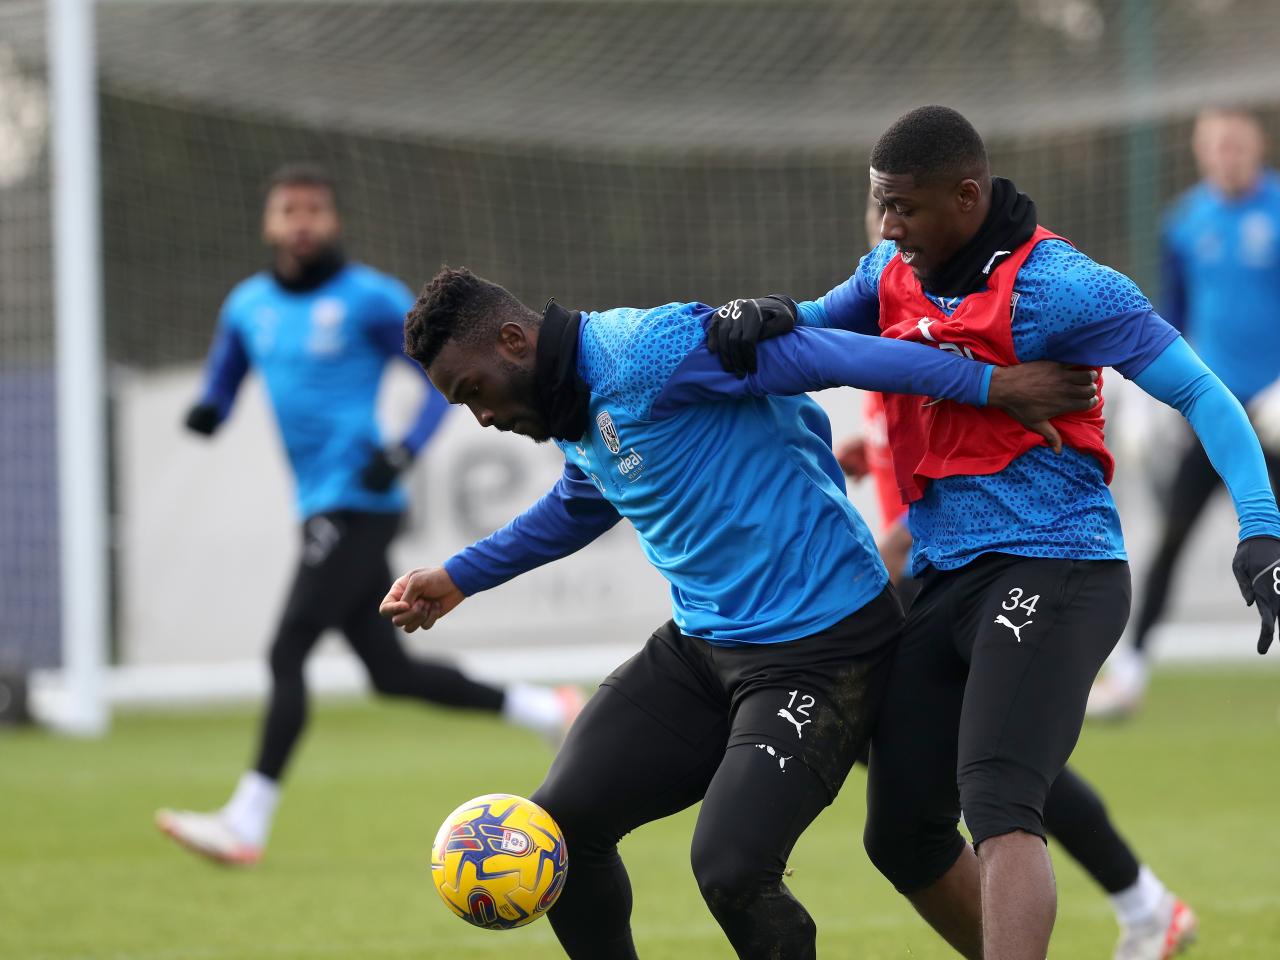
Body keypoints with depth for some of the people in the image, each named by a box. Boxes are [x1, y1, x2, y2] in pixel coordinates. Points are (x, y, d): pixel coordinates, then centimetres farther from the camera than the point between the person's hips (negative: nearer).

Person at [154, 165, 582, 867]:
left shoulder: (370, 299, -6)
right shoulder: (249, 306, 13)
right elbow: (221, 387, 22)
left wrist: (403, 454, -18)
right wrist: (205, 412, -3)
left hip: (358, 505, -8)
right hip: (320, 510, 8)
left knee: (287, 654, -14)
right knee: (391, 672, 10)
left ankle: (246, 825, -15)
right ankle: (548, 711, 22)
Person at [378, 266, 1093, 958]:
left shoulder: (646, 350, -18)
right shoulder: (578, 415, 12)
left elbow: (817, 352, -24)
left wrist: (990, 384, -29)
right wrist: (458, 579, 43)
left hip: (820, 646, -9)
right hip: (702, 644, 9)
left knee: (730, 871, -22)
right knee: (561, 821, 0)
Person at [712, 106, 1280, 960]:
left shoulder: (1056, 284, -13)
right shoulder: (895, 274, 10)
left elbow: (1200, 393, -13)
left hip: (1050, 568, -8)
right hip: (942, 582, 8)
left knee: (997, 805, -26)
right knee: (903, 835, 10)